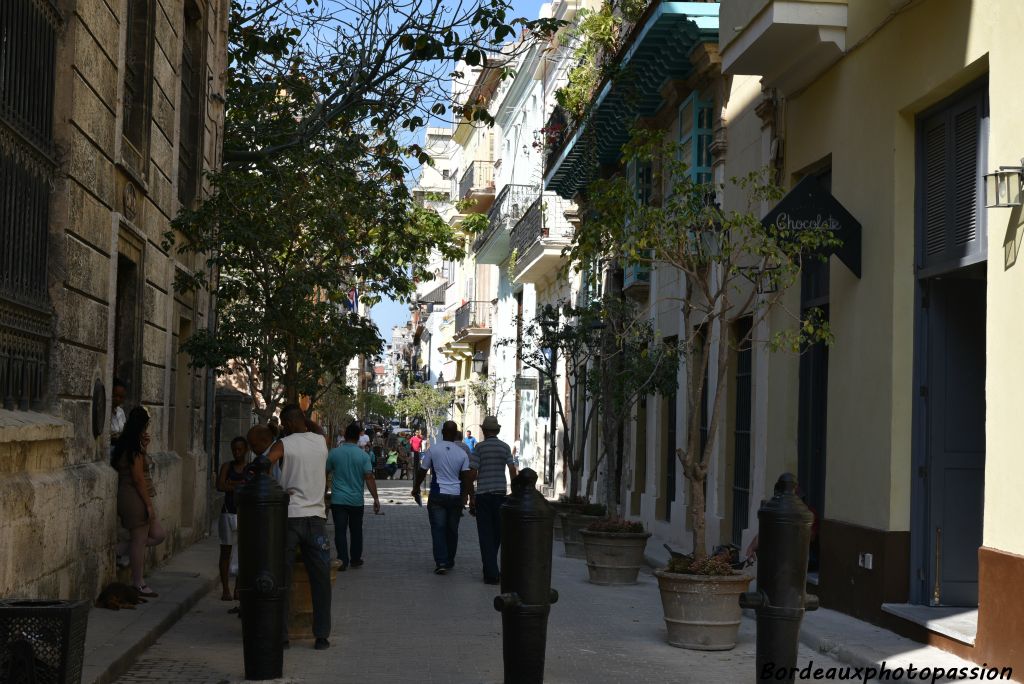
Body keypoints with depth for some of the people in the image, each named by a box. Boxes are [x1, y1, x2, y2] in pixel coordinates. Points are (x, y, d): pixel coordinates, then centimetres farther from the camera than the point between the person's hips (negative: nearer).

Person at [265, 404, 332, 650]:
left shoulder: (284, 444, -3)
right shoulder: (322, 442, 8)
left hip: (289, 517, -3)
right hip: (316, 516, 3)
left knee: (281, 578, 6)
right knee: (320, 579, 9)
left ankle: (281, 635, 7)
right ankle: (321, 636, 8)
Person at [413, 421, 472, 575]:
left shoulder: (433, 450, -4)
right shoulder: (462, 453, 1)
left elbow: (422, 471, 2)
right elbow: (466, 477, -4)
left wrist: (416, 488, 16)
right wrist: (464, 497, -2)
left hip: (437, 494, -2)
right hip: (456, 496, 2)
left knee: (438, 529, -2)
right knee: (452, 530, 13)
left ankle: (441, 562, -14)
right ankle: (449, 562, 21)